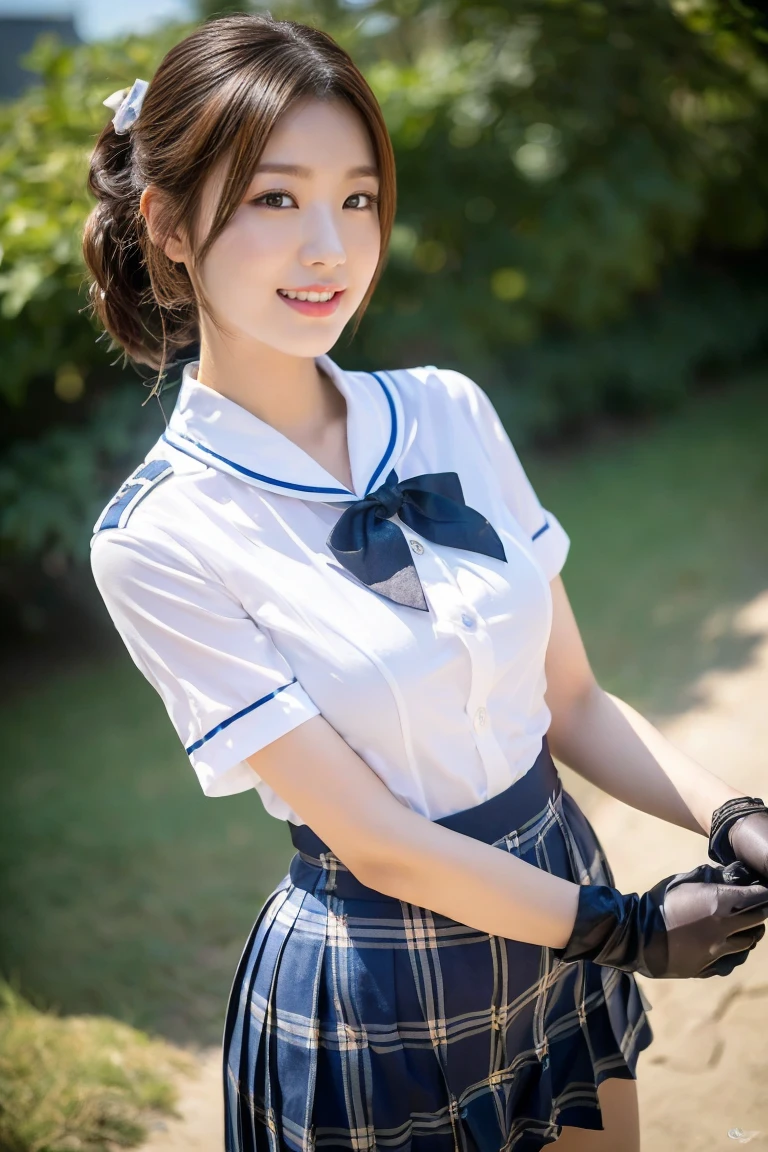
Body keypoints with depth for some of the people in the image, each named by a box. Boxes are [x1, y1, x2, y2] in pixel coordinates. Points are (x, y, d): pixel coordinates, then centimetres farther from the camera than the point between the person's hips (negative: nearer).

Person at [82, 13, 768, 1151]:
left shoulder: (451, 412, -4)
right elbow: (375, 840, -17)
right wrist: (630, 930, -13)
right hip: (377, 1002, -4)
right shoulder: (161, 538, -19)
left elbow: (571, 698, 0)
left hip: (559, 916, 5)